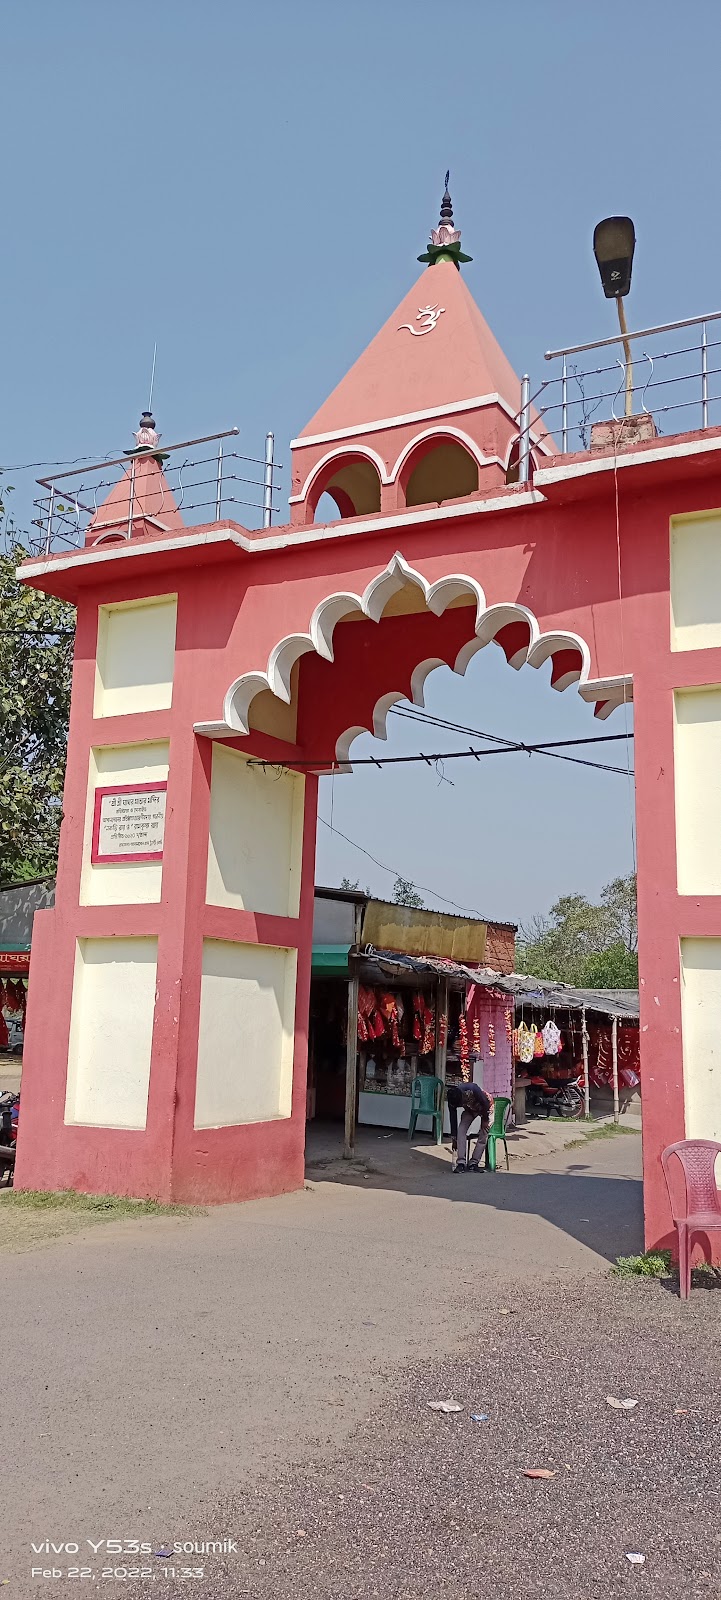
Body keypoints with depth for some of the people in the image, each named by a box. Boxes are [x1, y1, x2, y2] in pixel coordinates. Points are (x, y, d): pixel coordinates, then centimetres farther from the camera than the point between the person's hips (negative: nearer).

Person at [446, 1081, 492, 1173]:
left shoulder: (473, 1089, -42)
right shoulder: (452, 1099, -26)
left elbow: (486, 1103, -26)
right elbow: (452, 1118, -14)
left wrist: (485, 1120, -15)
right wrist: (454, 1139, -7)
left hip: (485, 1108, -3)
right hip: (470, 1110, 3)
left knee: (484, 1134, -16)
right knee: (461, 1130, -17)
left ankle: (474, 1163, -10)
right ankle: (461, 1162, -18)